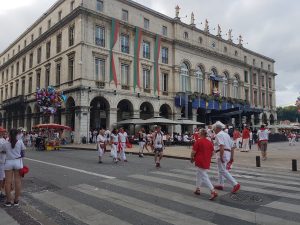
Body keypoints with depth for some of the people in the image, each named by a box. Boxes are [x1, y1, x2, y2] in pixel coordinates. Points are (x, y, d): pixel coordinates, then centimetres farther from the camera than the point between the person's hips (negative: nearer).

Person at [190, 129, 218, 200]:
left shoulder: (198, 141, -13)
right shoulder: (210, 142, 5)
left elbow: (193, 152, -13)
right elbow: (212, 153, 9)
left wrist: (192, 158, 4)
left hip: (200, 162, -7)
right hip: (207, 162, 7)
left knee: (204, 177, -5)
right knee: (198, 175, 23)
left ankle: (213, 192, -13)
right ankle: (197, 189, 31)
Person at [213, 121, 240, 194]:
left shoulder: (218, 135, -9)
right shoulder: (226, 134, 20)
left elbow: (221, 146, -24)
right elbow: (232, 146, 19)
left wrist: (221, 157, -25)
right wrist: (232, 157, 21)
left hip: (222, 154, -10)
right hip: (228, 153, 10)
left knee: (223, 171, -8)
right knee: (221, 169, 21)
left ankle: (235, 184, -16)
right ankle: (221, 185, 28)